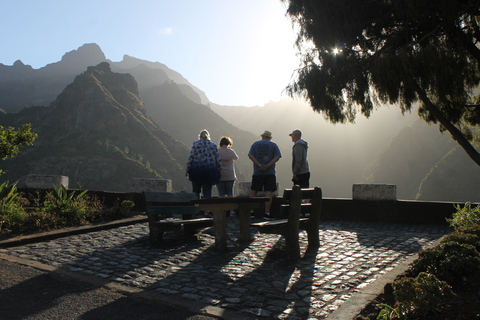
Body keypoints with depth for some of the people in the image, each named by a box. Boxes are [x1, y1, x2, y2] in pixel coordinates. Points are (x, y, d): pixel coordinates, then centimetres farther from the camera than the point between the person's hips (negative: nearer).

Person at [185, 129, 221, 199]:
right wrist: (218, 171, 12)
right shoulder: (213, 145, 8)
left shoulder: (195, 144, 2)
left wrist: (187, 170, 2)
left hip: (196, 170, -1)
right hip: (209, 171, 1)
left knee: (196, 191, 8)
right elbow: (218, 160, 7)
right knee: (207, 192, 4)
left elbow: (190, 158, -3)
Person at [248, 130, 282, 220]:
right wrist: (268, 166, -13)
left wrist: (259, 165, -11)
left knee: (253, 190, 12)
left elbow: (250, 155, -4)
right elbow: (277, 157, -6)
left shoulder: (255, 144, 10)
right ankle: (267, 213, -4)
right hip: (270, 172, -1)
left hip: (257, 172, 1)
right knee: (269, 192, -2)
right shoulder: (273, 145, 8)